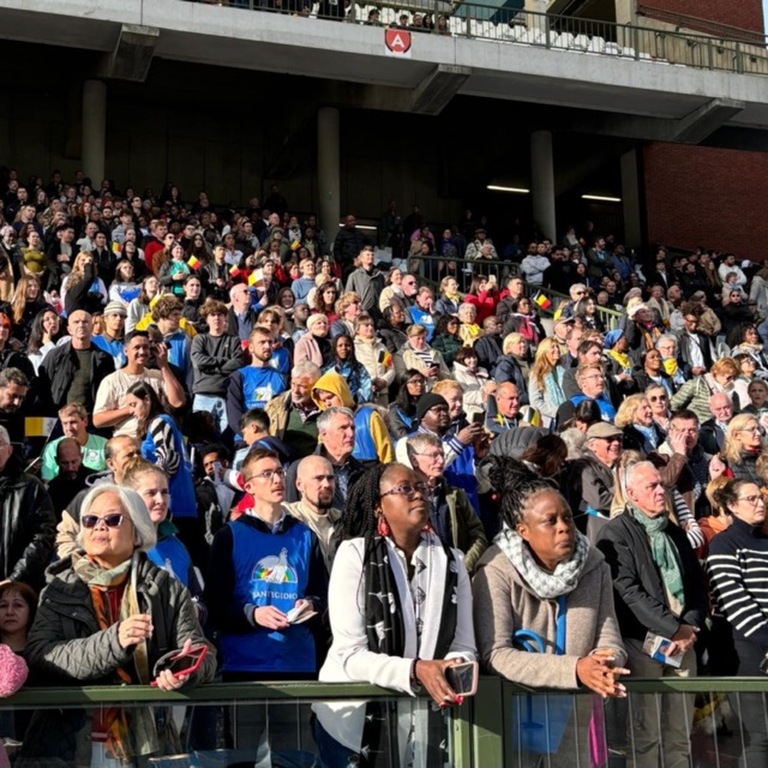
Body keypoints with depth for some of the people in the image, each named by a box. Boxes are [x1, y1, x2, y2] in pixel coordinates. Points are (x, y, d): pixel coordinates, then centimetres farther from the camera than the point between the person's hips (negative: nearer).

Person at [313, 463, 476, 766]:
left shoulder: (451, 561, 2)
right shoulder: (355, 553, -11)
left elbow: (464, 648, -2)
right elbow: (350, 654, -18)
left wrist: (457, 669, -25)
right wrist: (415, 670, -31)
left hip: (422, 720, 3)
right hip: (355, 719, -3)